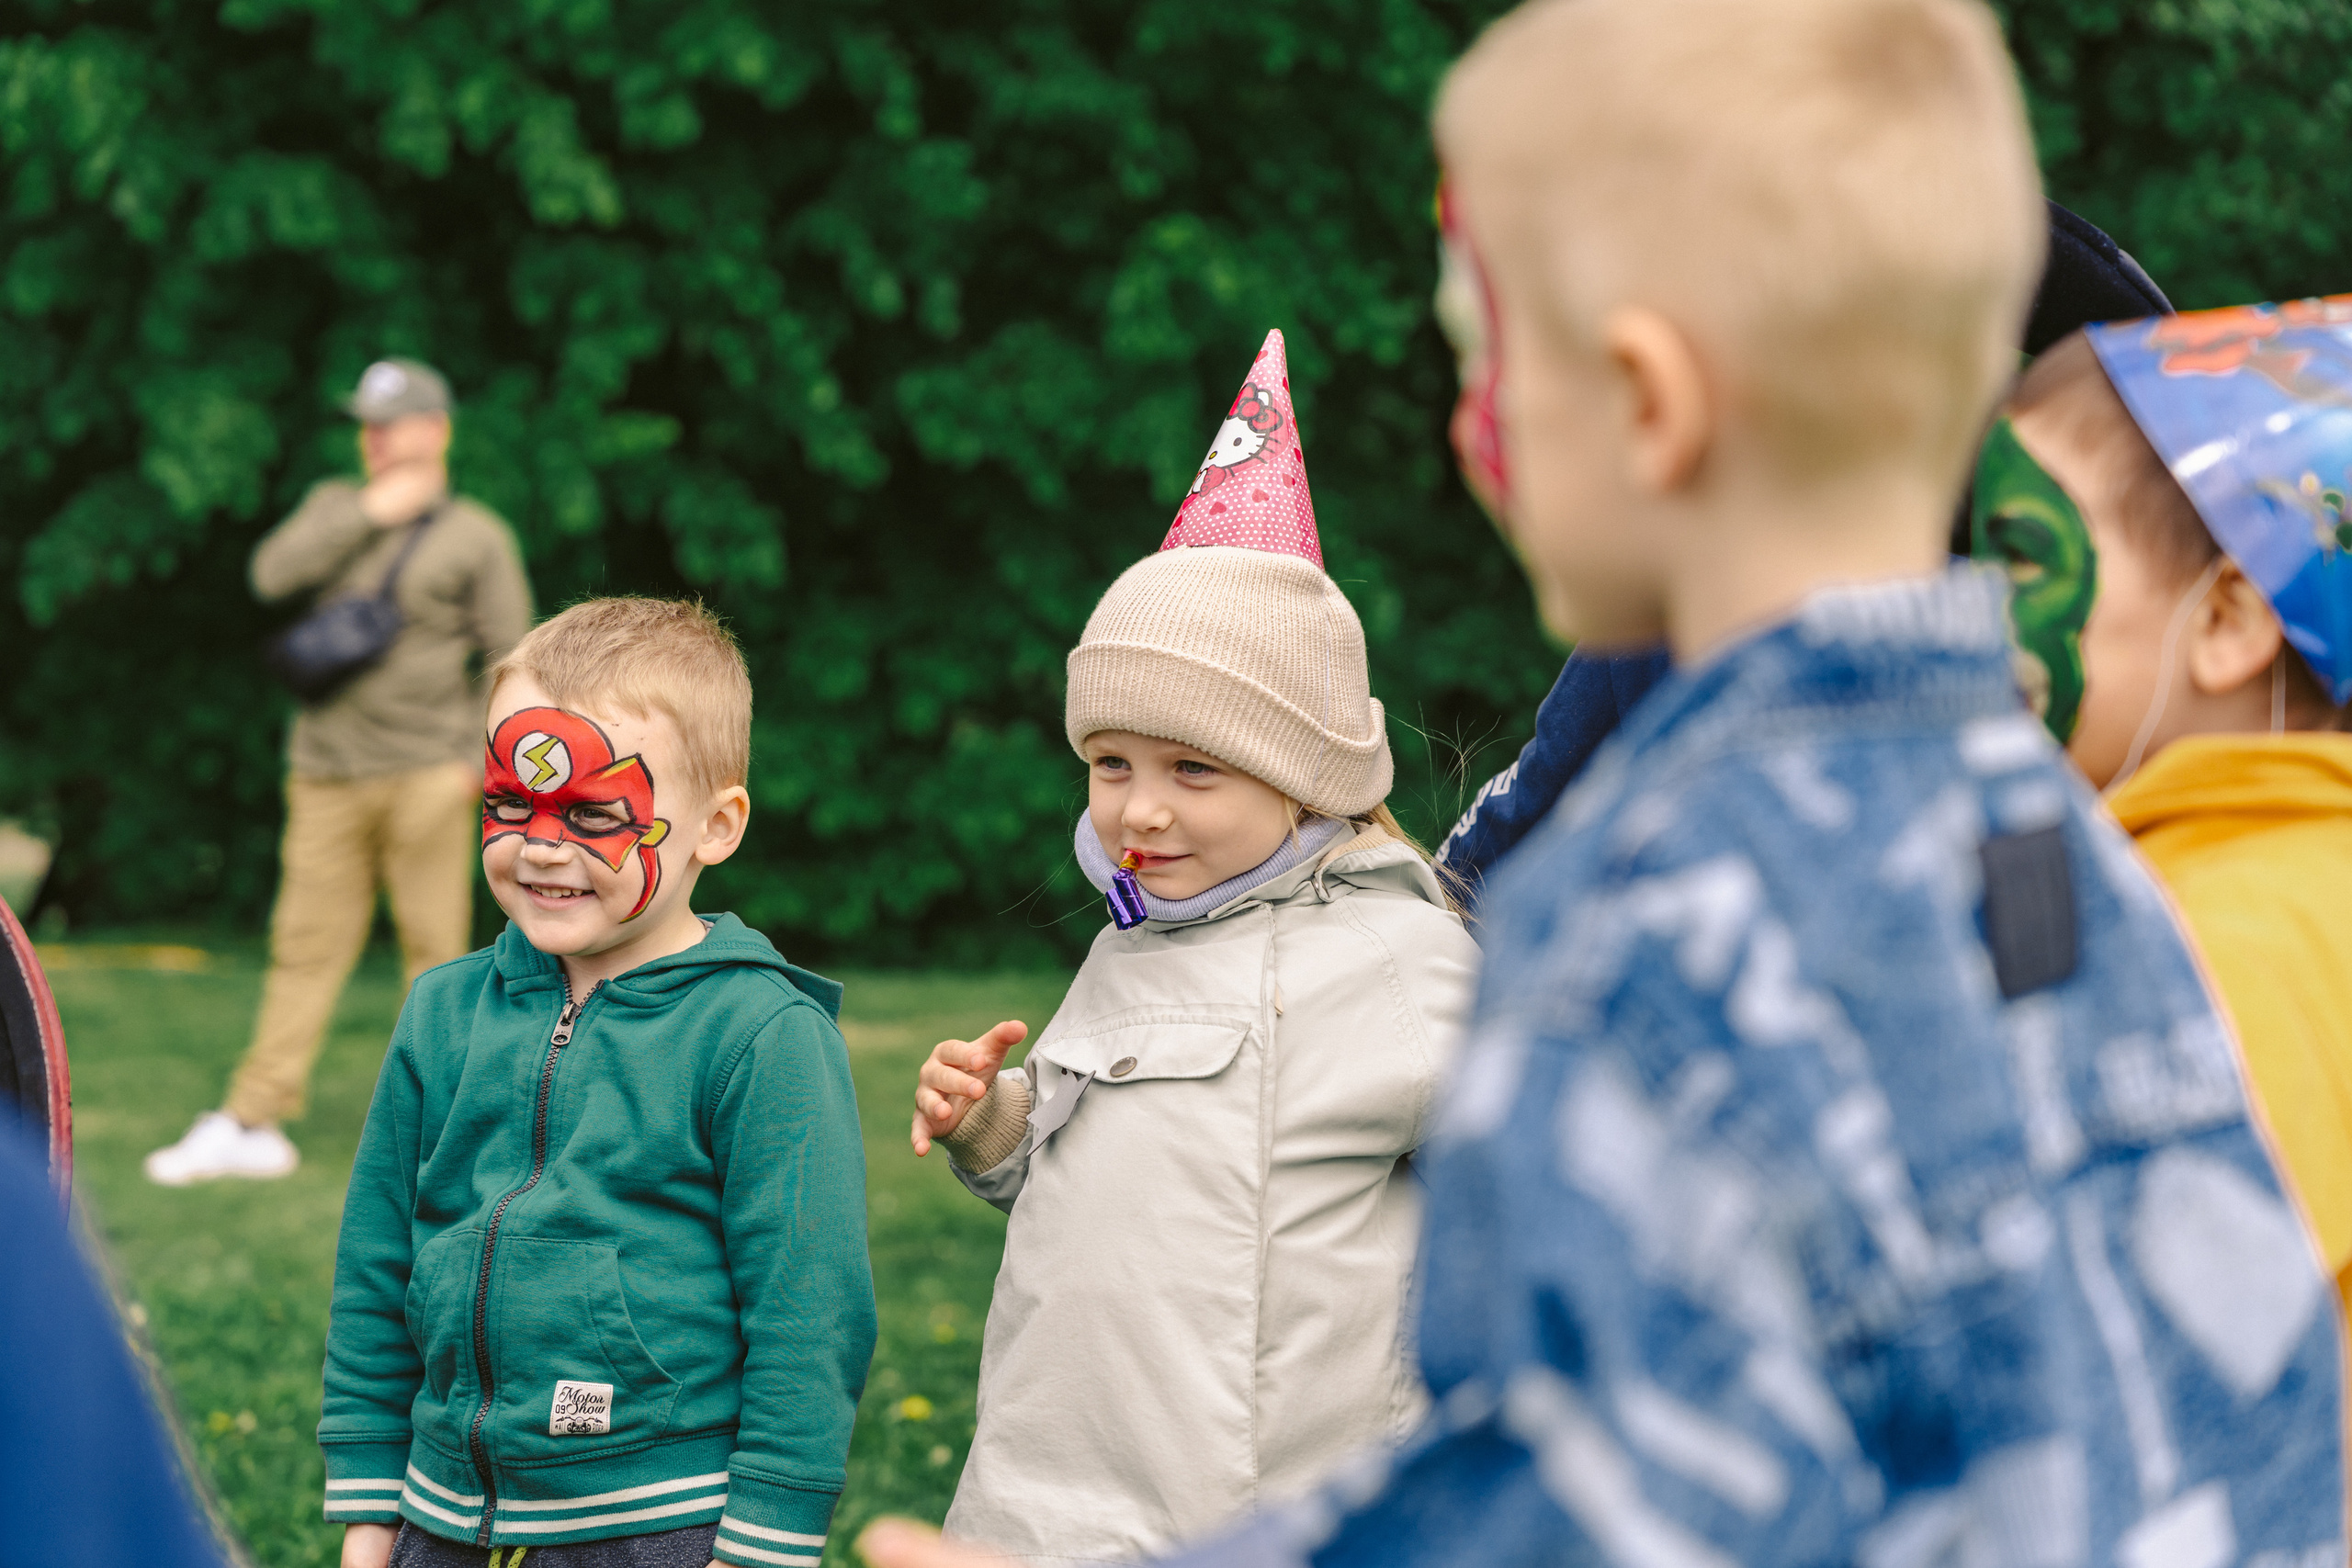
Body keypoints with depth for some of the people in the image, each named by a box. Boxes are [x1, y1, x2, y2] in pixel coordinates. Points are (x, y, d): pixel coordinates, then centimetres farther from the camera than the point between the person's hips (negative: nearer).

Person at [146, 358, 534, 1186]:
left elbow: (512, 659, 2)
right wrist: (369, 512, -6)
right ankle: (252, 1122, 4)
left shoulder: (477, 536, 4)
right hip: (328, 773, 3)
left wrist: (482, 759, -7)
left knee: (435, 947, -1)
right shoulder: (335, 506, 14)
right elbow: (274, 575, -3)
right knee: (306, 947, 2)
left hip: (424, 774, -3)